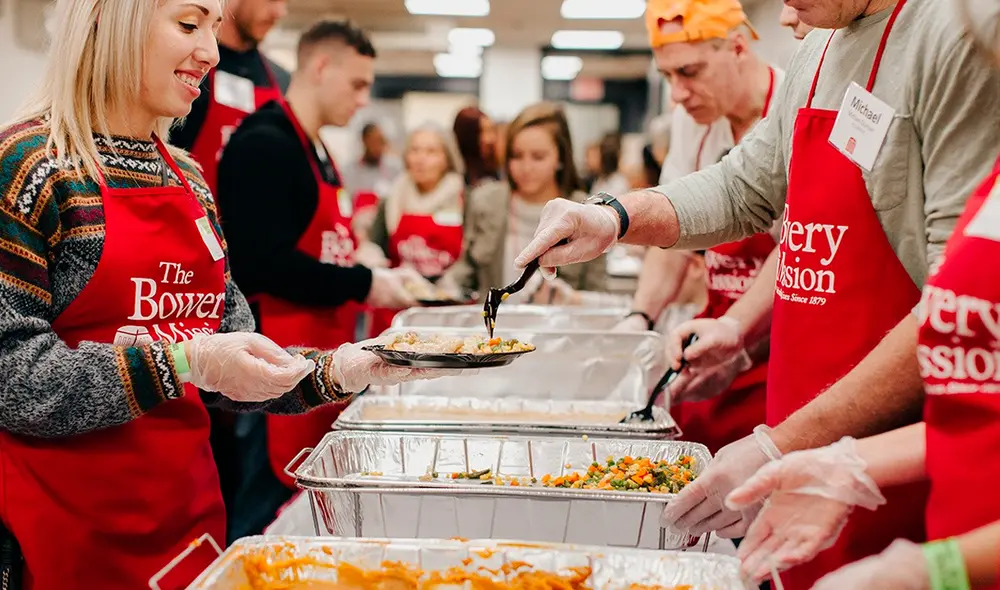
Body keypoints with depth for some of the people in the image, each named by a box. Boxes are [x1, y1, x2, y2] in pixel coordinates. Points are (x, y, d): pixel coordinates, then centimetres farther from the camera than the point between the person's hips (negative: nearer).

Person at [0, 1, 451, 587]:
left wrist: (337, 370, -4)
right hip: (67, 531, -6)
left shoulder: (188, 179, 10)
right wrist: (181, 360, -24)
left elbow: (223, 370, 11)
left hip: (188, 510, 7)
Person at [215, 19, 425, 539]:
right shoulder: (265, 145, -14)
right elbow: (265, 263, -23)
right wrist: (364, 286, -16)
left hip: (321, 354, 10)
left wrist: (381, 276, 9)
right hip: (279, 360, -10)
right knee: (267, 510, -3)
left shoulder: (317, 152, 16)